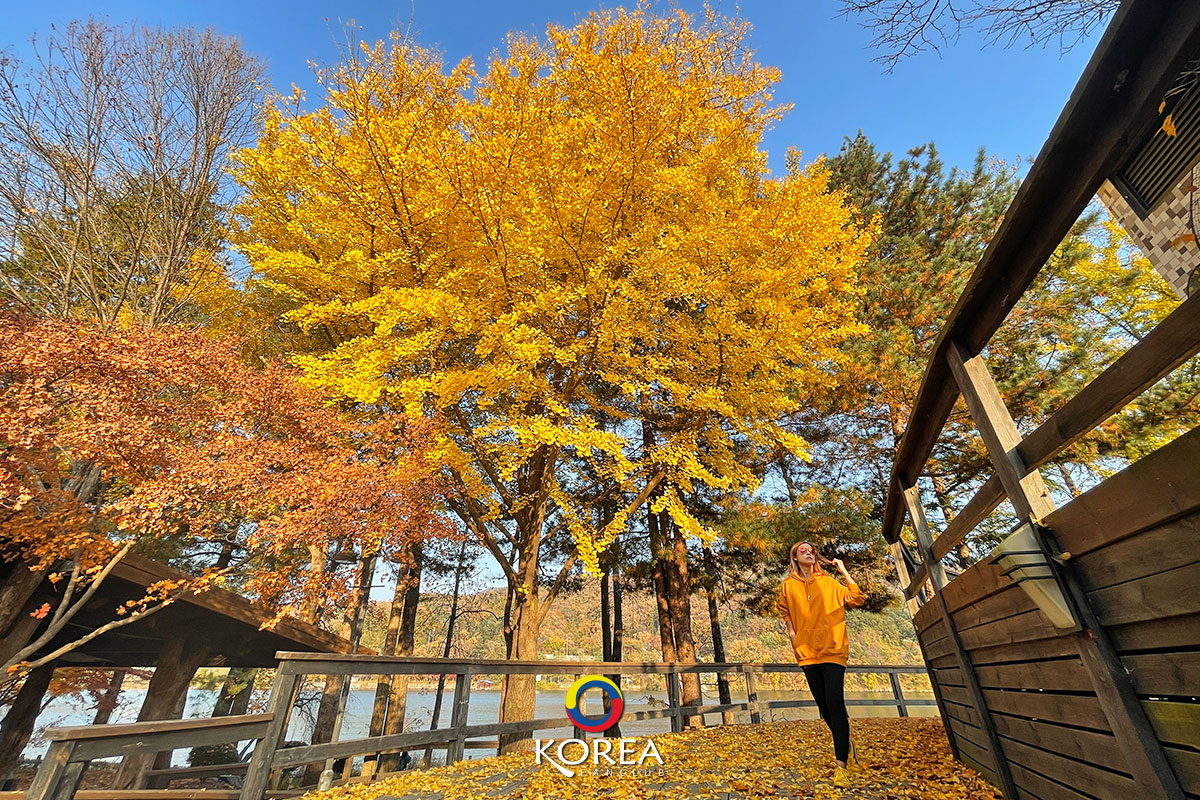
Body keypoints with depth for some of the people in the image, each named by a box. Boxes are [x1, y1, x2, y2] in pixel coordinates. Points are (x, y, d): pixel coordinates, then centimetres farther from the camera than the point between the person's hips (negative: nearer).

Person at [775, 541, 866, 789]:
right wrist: (791, 631, 7)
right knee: (823, 705, 11)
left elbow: (857, 598, -5)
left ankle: (841, 765, -7)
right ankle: (846, 747, 35)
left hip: (832, 649, -2)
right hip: (807, 651, 2)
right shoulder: (789, 585, 4)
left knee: (835, 703, -12)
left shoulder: (828, 582, 2)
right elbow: (783, 609, 20)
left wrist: (843, 571, -8)